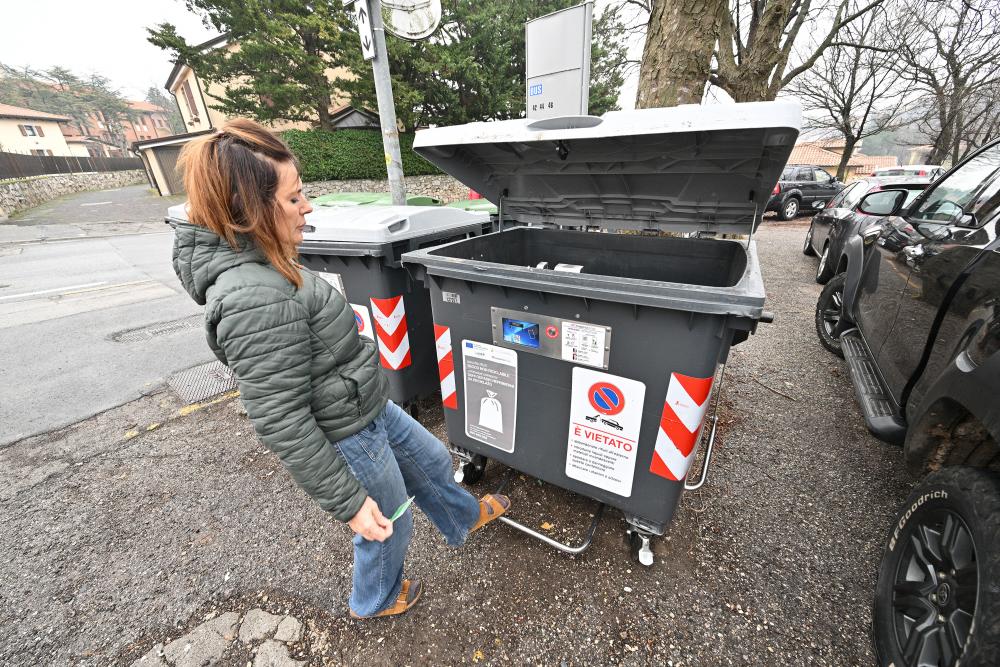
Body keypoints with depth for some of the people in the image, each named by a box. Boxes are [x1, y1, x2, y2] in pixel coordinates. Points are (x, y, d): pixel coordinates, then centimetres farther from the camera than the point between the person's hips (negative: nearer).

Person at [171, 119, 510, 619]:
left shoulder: (261, 266, 0)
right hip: (345, 442, -8)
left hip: (368, 410, 9)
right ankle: (374, 601, 54)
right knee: (390, 526, 20)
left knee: (433, 462, 26)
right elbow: (280, 424, -28)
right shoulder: (256, 300, -31)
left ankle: (464, 518, 58)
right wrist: (348, 503, -19)